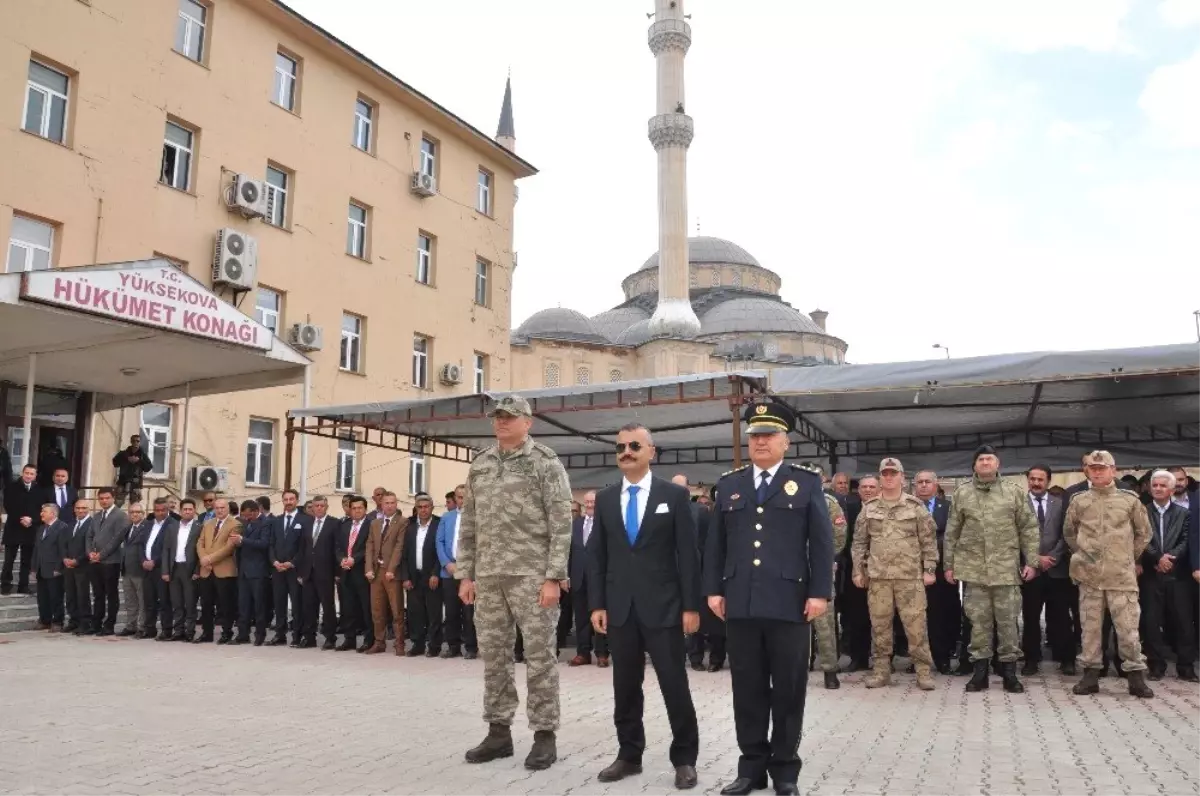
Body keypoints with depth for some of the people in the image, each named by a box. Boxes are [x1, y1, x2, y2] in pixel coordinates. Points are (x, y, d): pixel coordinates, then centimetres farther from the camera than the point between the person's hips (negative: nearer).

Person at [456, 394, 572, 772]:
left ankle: (544, 735, 11)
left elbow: (561, 524, -9)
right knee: (493, 655, 11)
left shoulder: (546, 462, -5)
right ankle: (499, 732, 22)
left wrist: (553, 577, -15)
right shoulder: (479, 465, 12)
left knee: (539, 655, 0)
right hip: (488, 575, 6)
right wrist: (465, 574, 8)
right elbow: (468, 524, 14)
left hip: (532, 574, -5)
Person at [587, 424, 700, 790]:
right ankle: (629, 754, 24)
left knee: (674, 685, 2)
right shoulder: (605, 499, 9)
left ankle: (684, 758, 16)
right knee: (625, 687, 10)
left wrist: (691, 605, -8)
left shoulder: (674, 494, -1)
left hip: (663, 606, -3)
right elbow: (596, 555, 8)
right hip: (619, 607, 3)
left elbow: (688, 554, -4)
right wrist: (597, 604, 1)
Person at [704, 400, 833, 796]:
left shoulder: (807, 481, 4)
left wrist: (820, 593, -7)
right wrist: (713, 589, 4)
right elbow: (715, 543, 11)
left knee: (788, 689, 6)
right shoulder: (728, 484, 12)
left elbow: (822, 542, 0)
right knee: (748, 688, 8)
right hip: (740, 603, 3)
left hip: (789, 602, -2)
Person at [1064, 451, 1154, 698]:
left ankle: (1136, 677, 9)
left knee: (1128, 627, -1)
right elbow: (1068, 532, 15)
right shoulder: (1078, 501, 4)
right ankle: (1090, 674, 14)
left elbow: (1143, 533, 11)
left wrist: (1129, 558, 10)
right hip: (1089, 575, 1)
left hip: (1122, 575, -1)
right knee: (1090, 627, 7)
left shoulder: (1130, 500, 2)